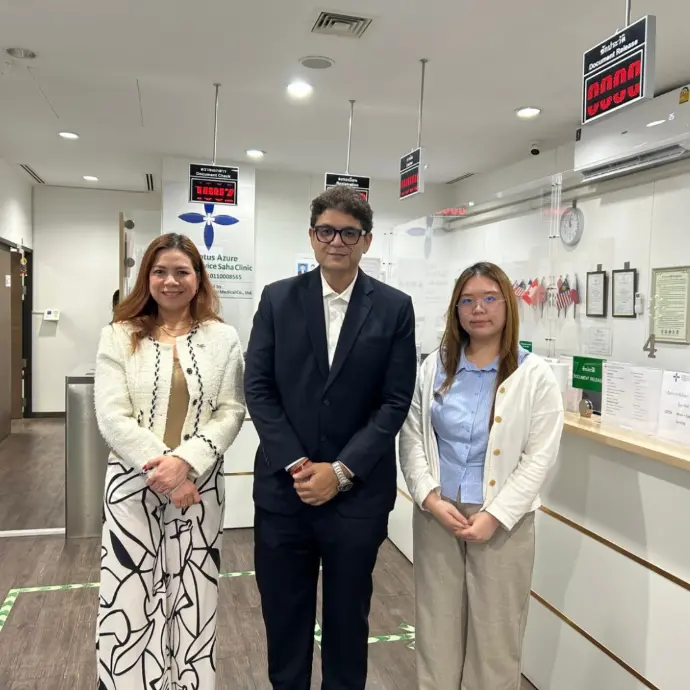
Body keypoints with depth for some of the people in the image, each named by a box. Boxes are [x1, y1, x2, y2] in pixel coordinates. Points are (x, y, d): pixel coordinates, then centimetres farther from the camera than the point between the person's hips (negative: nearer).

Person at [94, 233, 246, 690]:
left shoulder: (223, 338, 3)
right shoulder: (119, 336, 2)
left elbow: (231, 412, -3)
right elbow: (112, 417, -5)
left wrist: (184, 462, -16)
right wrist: (159, 468, -15)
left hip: (201, 484, 1)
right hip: (134, 484, 0)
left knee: (193, 601, 10)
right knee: (129, 603, 3)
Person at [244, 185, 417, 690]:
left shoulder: (395, 308, -1)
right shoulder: (277, 299, 2)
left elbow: (395, 401, -5)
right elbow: (258, 387, -2)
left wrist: (341, 471, -11)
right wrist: (295, 464, -10)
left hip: (358, 493, -1)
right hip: (284, 488, 1)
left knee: (348, 615, 16)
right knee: (283, 613, 15)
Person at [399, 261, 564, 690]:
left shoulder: (535, 374, -6)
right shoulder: (434, 367, 3)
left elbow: (540, 456, -8)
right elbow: (412, 437, 3)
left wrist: (496, 516, -13)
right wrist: (430, 497, -10)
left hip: (504, 520, -2)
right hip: (436, 513, 3)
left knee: (495, 631, 10)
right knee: (436, 624, 15)